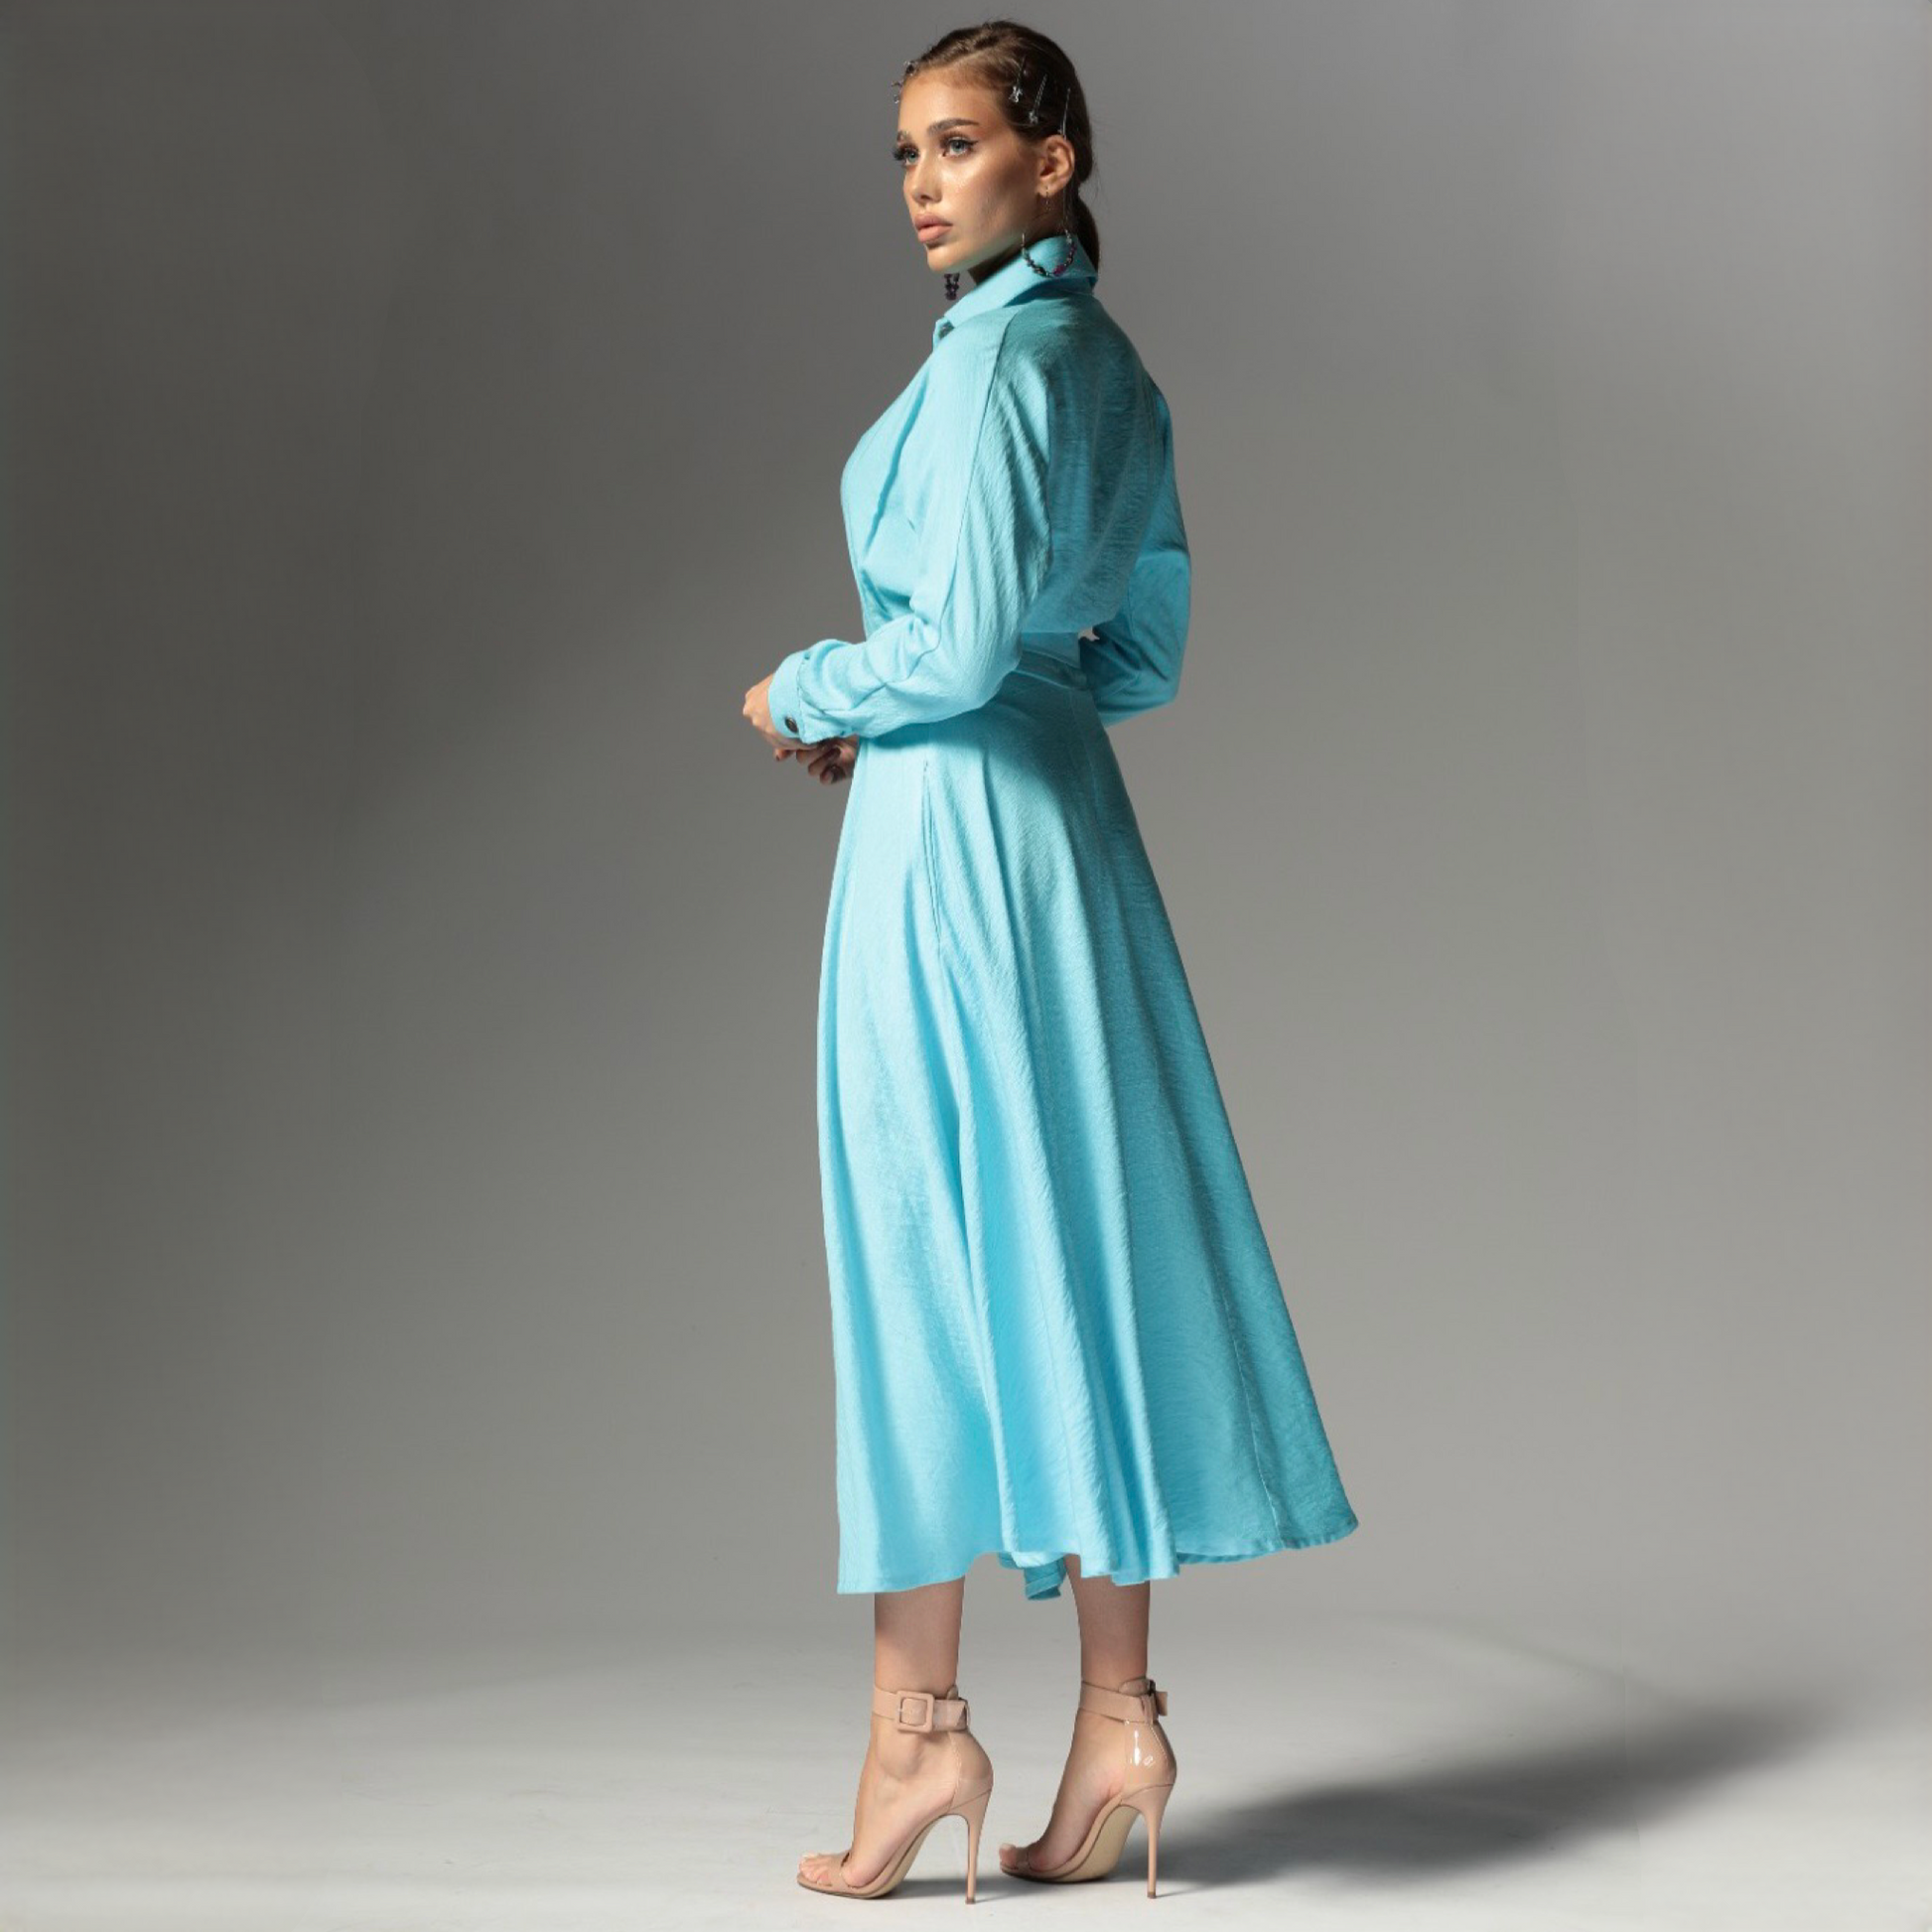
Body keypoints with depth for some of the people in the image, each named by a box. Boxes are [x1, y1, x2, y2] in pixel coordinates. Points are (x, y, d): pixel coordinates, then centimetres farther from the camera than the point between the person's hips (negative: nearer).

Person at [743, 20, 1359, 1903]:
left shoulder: (991, 354, -13)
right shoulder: (1111, 363, 15)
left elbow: (959, 644, -20)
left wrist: (807, 693, -3)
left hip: (948, 828, -9)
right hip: (1068, 809, 9)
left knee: (929, 1241, -2)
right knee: (1083, 1235, 8)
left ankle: (922, 1720, 6)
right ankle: (1117, 1710, 14)